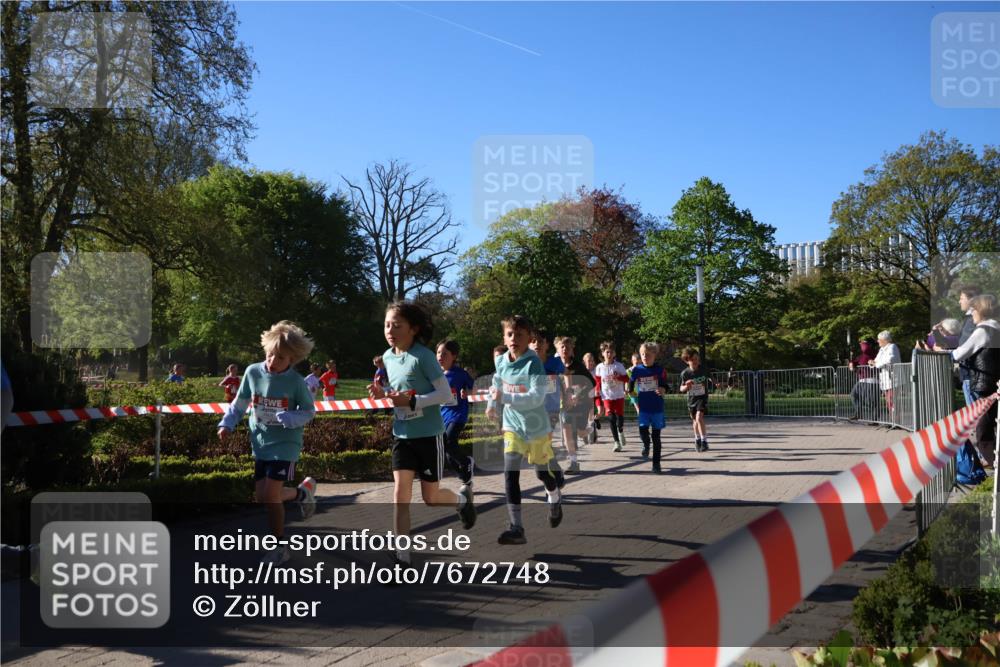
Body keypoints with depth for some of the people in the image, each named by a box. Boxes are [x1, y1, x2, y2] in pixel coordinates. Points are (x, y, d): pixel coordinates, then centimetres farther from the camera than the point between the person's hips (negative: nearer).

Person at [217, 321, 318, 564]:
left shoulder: (296, 382, -15)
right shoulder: (252, 372, -6)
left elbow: (309, 411, -6)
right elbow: (239, 403, 7)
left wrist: (288, 418, -23)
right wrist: (227, 424, -5)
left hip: (285, 444, -5)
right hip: (260, 444, 5)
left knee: (270, 494, -11)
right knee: (261, 496, 5)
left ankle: (280, 546, 8)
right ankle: (303, 492, 34)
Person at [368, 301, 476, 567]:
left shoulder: (423, 356, -17)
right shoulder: (388, 357, 4)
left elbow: (445, 394, -17)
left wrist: (412, 401, -27)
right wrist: (382, 393, -3)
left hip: (429, 435, -5)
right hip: (402, 435, 5)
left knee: (431, 497, 7)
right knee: (400, 492, -6)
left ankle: (462, 499, 40)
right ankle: (402, 556, -1)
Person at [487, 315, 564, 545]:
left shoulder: (533, 363, -22)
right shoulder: (500, 361, -4)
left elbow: (537, 398, -31)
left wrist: (505, 398, -35)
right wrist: (491, 403, 10)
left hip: (536, 426, -3)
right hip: (512, 425, 4)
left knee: (543, 472, 14)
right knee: (510, 474, -11)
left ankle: (555, 498, 50)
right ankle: (516, 528, -9)